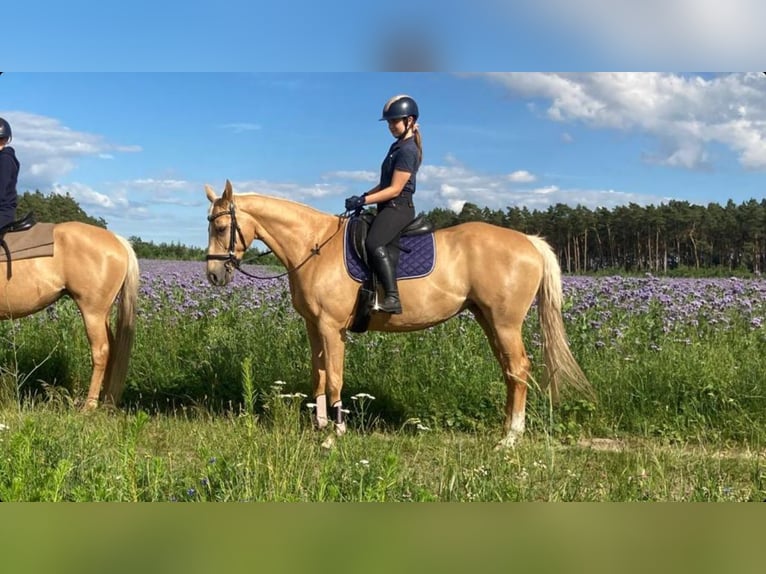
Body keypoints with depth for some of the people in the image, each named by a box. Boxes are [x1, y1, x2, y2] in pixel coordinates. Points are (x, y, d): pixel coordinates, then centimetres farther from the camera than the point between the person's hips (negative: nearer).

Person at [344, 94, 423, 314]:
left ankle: (392, 298, -40)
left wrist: (363, 201, -18)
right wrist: (364, 196, 10)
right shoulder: (397, 147, 19)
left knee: (374, 244, -33)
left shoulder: (408, 150, -12)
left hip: (398, 207, -11)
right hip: (389, 208, 11)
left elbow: (394, 189, -17)